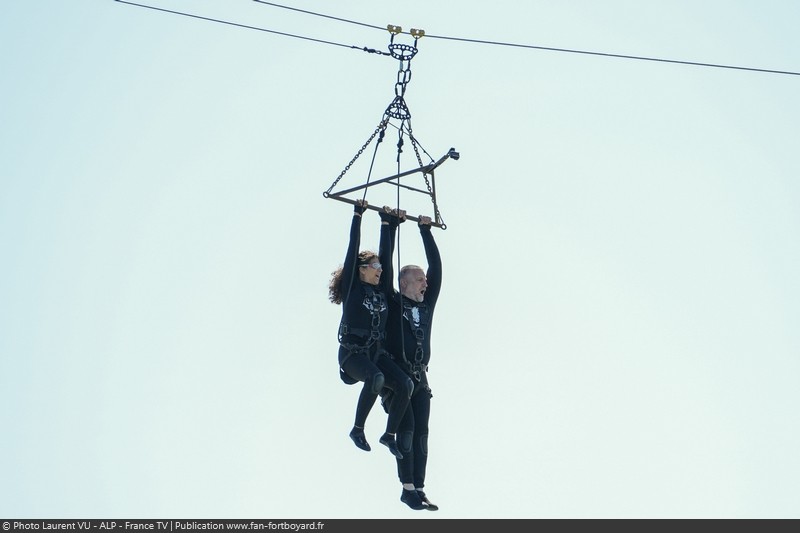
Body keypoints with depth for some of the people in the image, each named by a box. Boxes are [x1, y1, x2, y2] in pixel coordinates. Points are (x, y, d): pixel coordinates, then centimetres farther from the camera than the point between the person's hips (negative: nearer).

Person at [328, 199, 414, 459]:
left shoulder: (382, 290, 14)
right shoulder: (352, 287, 0)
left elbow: (385, 253, 18)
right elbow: (353, 249, -2)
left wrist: (387, 223, 21)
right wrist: (358, 215, 0)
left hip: (377, 351, 6)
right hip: (352, 352, -6)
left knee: (406, 384, -18)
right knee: (376, 378, -35)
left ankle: (390, 434, -3)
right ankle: (358, 429, -17)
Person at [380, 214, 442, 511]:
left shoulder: (426, 305, 13)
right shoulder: (392, 303, 0)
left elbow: (436, 267, 15)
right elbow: (386, 263, -4)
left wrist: (426, 231, 17)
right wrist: (390, 226, -1)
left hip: (419, 378, 5)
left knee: (421, 433, 0)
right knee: (407, 428, -14)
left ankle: (418, 490, 0)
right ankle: (408, 488, -11)